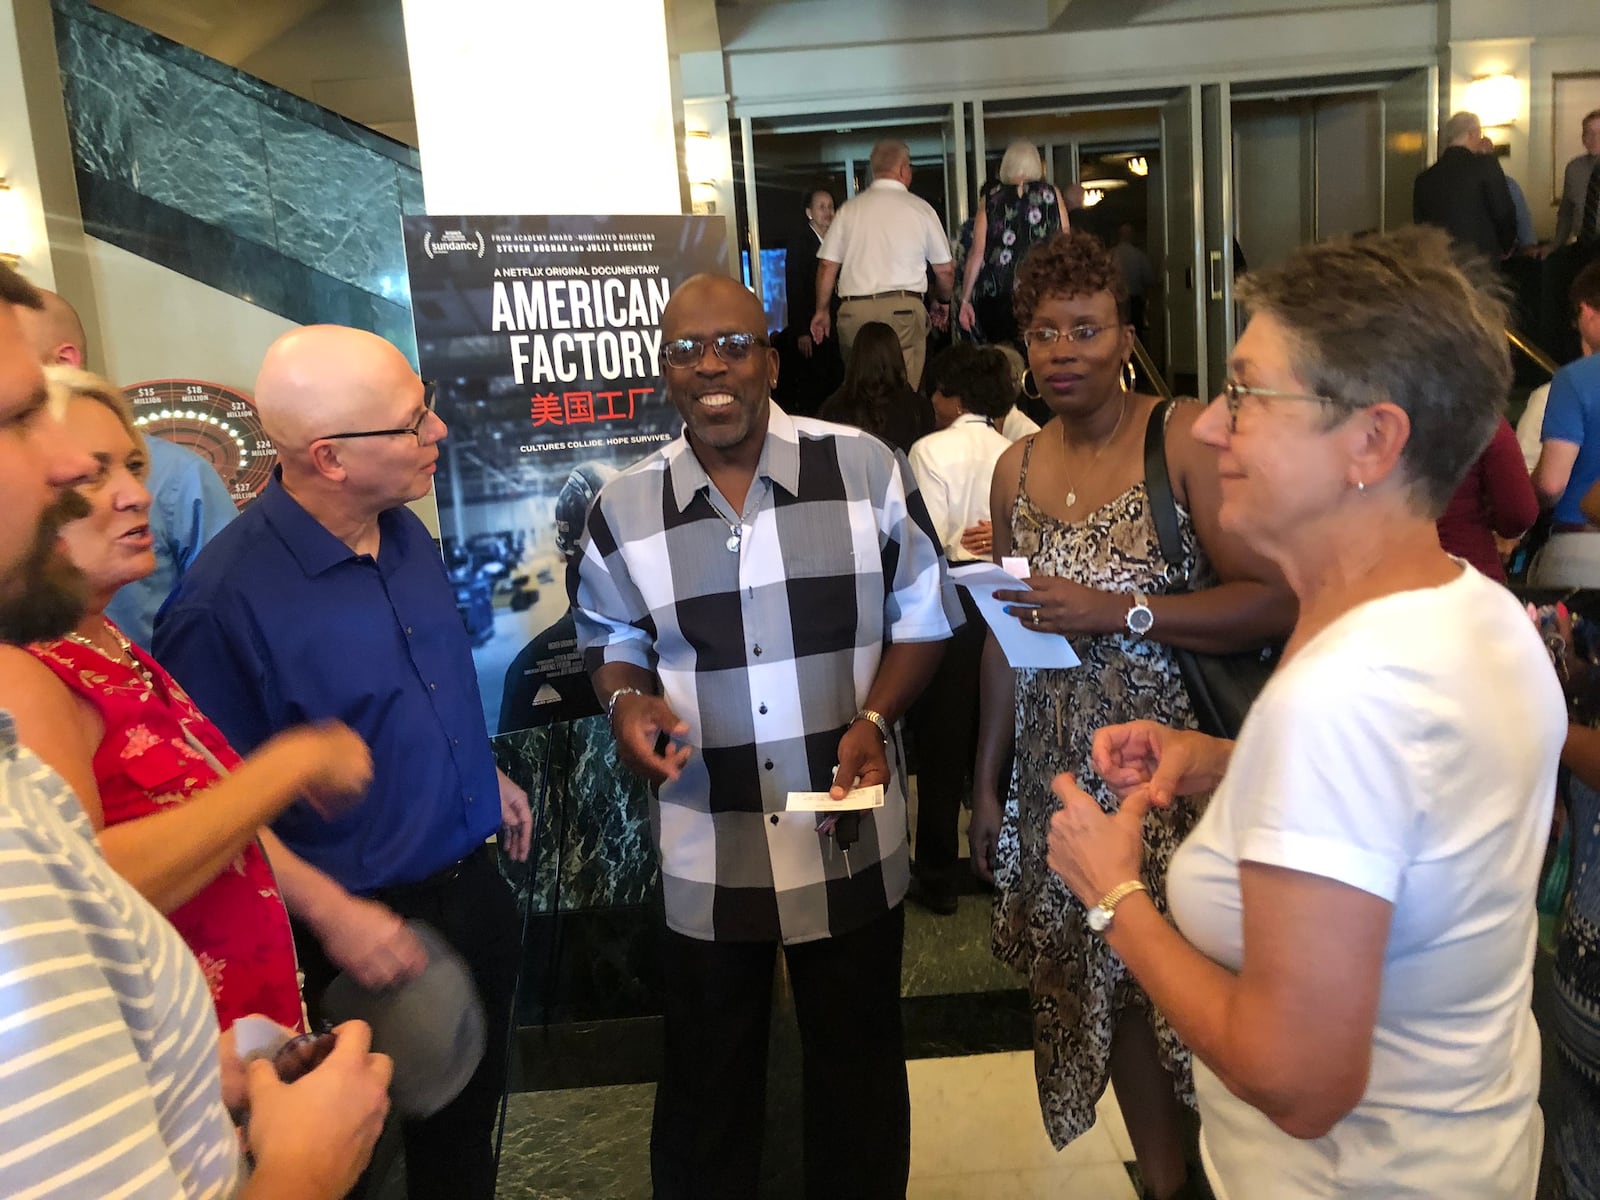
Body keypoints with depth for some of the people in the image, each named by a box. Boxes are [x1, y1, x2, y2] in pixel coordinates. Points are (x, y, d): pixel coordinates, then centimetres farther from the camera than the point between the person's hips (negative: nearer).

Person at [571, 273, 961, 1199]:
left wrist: (873, 718, -15)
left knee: (860, 1064, 20)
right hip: (704, 849, 1)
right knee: (707, 1076, 19)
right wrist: (628, 700, -10)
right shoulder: (624, 509, -2)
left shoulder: (866, 470, -8)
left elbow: (924, 616, 1)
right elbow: (612, 640, 12)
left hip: (849, 837, 0)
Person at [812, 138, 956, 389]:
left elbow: (827, 265, 6)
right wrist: (942, 301, 28)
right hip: (903, 308, -3)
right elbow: (945, 270, 10)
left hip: (853, 310, 3)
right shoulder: (920, 208, 4)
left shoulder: (850, 209, 8)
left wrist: (822, 310, 18)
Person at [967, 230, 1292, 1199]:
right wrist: (988, 785, 13)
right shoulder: (1017, 470, 7)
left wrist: (1117, 612, -22)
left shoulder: (1187, 439, -10)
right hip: (1062, 773, 5)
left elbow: (1272, 602, -17)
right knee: (1106, 986, 13)